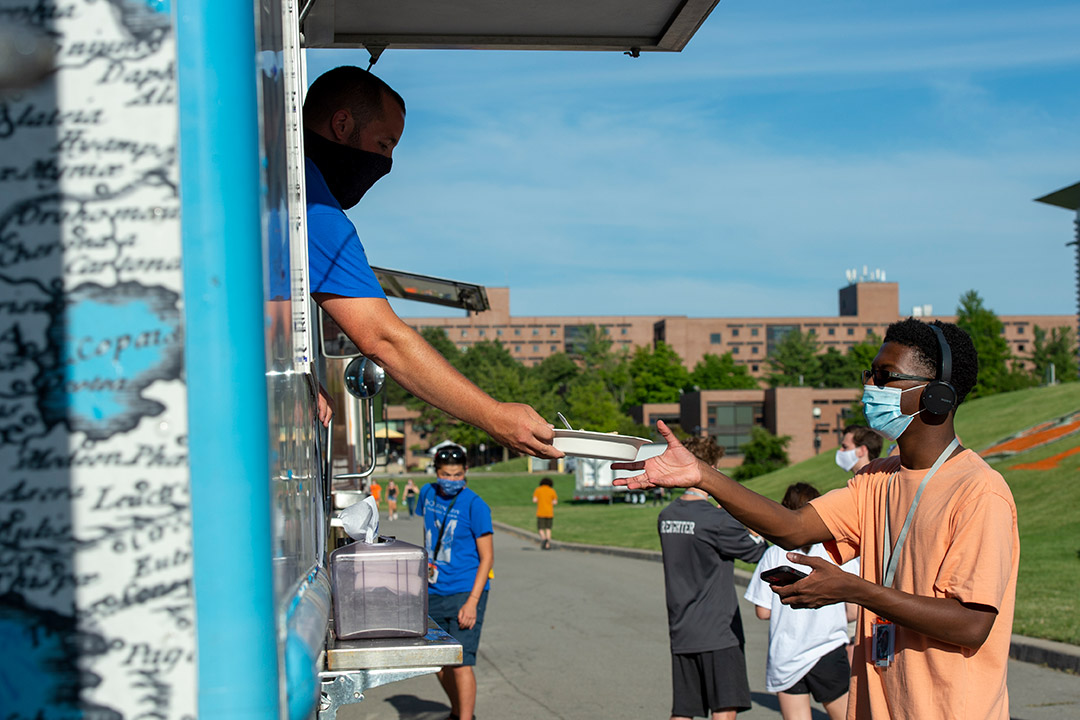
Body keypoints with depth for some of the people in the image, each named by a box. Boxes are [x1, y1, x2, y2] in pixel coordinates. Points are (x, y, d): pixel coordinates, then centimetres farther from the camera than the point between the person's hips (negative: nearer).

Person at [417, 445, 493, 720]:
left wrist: (472, 602, -19)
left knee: (461, 662, -13)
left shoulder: (475, 505, -12)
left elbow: (487, 558, -12)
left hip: (466, 591, -6)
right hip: (434, 593, 6)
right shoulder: (428, 493, 5)